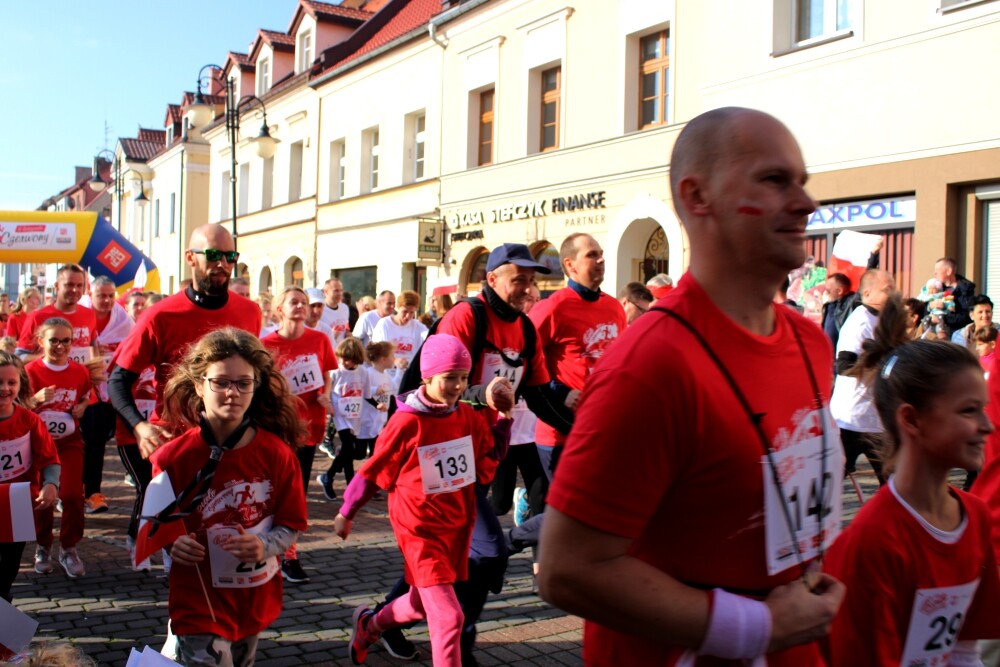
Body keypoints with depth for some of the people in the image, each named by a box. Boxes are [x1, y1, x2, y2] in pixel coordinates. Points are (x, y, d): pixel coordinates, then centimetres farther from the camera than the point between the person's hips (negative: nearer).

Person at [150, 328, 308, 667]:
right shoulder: (172, 458, -12)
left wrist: (264, 546, -21)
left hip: (256, 603, 3)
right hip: (199, 605, -3)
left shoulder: (277, 454, -8)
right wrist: (173, 545, -23)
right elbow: (155, 526, -2)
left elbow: (292, 525, -2)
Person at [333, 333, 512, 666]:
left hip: (458, 525, 6)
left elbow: (488, 463, 4)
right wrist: (346, 513, 5)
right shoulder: (407, 422, -17)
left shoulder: (467, 417, -2)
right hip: (421, 529, -6)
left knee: (425, 604, 23)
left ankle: (369, 624, 52)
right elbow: (373, 471, -6)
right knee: (449, 616, -11)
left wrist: (504, 420, -4)